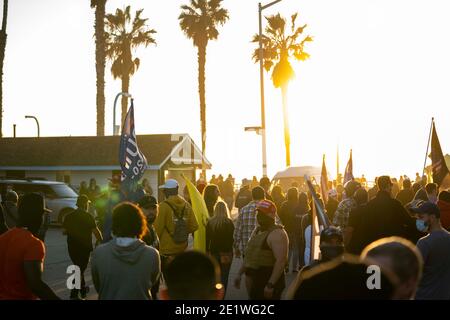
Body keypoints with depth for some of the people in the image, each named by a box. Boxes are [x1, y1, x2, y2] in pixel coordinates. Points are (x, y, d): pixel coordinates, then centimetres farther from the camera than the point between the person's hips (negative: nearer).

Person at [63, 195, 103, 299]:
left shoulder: (69, 216, 2)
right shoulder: (88, 216, -13)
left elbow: (64, 231, 3)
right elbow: (95, 231, -16)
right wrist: (100, 239, 2)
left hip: (72, 247, 5)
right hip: (84, 247, -5)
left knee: (79, 267, 23)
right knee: (80, 269, 2)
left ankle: (83, 289, 35)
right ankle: (74, 294, -3)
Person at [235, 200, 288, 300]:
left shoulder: (277, 234, -16)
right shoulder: (257, 230, 14)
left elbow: (281, 261, -25)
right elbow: (249, 255, 22)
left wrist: (271, 285, -29)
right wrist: (240, 274, 20)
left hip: (268, 283, -9)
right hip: (253, 282, 9)